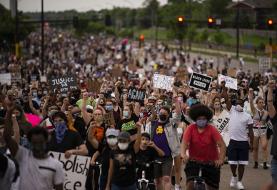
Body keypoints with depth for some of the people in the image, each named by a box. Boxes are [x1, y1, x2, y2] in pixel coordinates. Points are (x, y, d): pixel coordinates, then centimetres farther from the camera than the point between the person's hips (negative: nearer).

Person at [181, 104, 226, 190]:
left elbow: (222, 145, -17)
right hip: (194, 161, 0)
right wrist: (183, 154, -40)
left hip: (211, 163, 0)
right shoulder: (190, 129, -9)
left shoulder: (212, 130, -12)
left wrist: (221, 159, -31)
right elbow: (184, 142, -19)